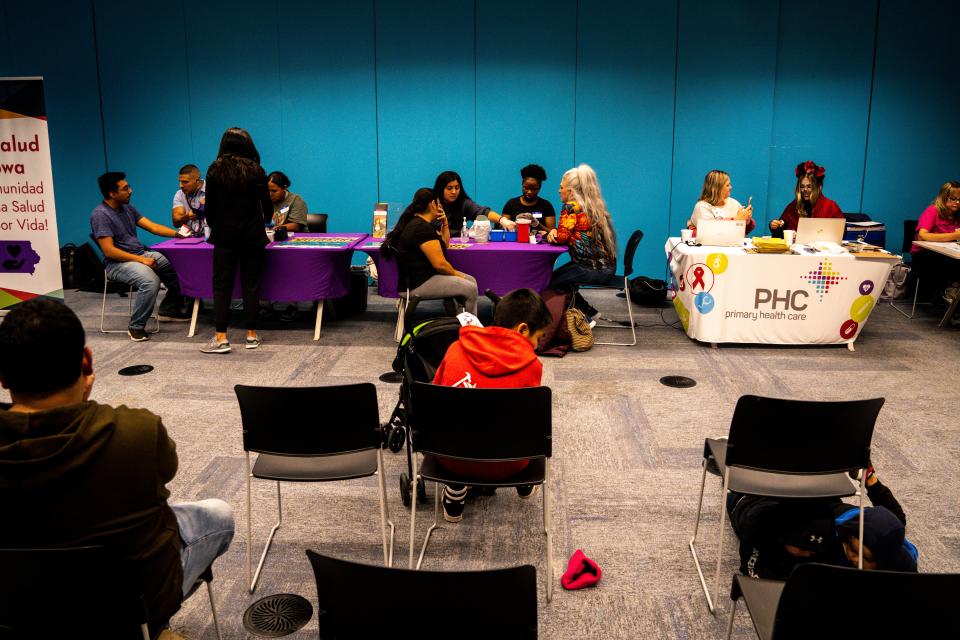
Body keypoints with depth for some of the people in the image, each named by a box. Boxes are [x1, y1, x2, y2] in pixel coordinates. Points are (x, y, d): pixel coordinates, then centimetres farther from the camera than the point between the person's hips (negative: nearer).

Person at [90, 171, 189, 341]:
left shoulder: (127, 208, 11)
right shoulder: (100, 214, -15)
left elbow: (153, 227, 9)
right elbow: (109, 251, -21)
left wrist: (177, 234, -4)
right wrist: (141, 260, -22)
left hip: (141, 255, 9)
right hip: (118, 263, -8)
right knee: (150, 281, -35)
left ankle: (169, 309, 15)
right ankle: (136, 327, -18)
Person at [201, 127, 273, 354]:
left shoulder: (215, 170, 0)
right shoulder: (256, 171, -1)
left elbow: (210, 206, 2)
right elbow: (267, 205, 6)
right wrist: (263, 222, 27)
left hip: (224, 236, 0)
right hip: (252, 236, 0)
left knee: (221, 285, 2)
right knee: (251, 285, 6)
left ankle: (221, 337, -4)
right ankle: (251, 334, 10)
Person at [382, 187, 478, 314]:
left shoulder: (417, 223, 14)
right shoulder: (422, 228, -20)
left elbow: (445, 244, 28)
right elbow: (439, 264, -23)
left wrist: (445, 223, 13)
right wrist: (456, 274, -6)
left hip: (422, 274, 11)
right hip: (418, 284, -11)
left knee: (471, 280, 8)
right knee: (470, 289, -14)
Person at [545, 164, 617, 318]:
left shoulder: (571, 207, -13)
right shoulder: (594, 206, 14)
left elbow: (562, 237, -16)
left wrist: (550, 234, 4)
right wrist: (554, 232, -1)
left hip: (593, 269, -9)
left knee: (551, 282, 0)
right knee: (556, 276, 19)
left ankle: (587, 312, 11)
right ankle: (587, 312, 22)